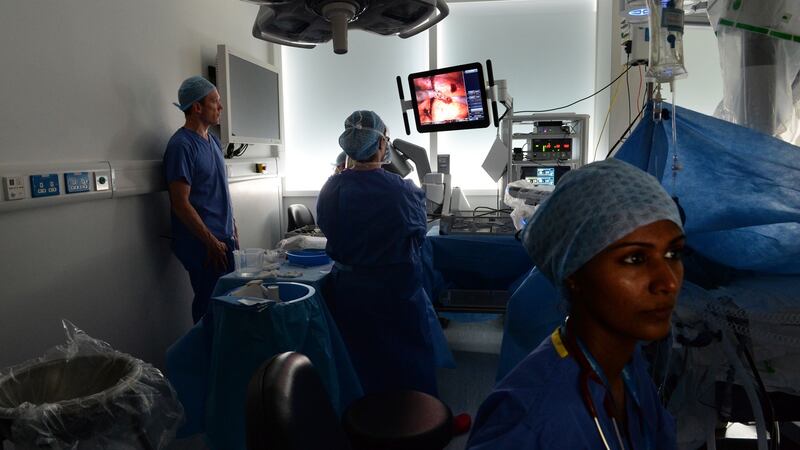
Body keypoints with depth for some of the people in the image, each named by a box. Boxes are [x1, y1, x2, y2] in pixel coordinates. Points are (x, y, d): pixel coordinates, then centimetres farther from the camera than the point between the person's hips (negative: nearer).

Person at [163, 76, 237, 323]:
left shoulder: (213, 140, 12)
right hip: (201, 245, -8)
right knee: (209, 305, 0)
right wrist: (211, 243, -17)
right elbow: (181, 203, -18)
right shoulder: (181, 145, -14)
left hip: (223, 240, 8)